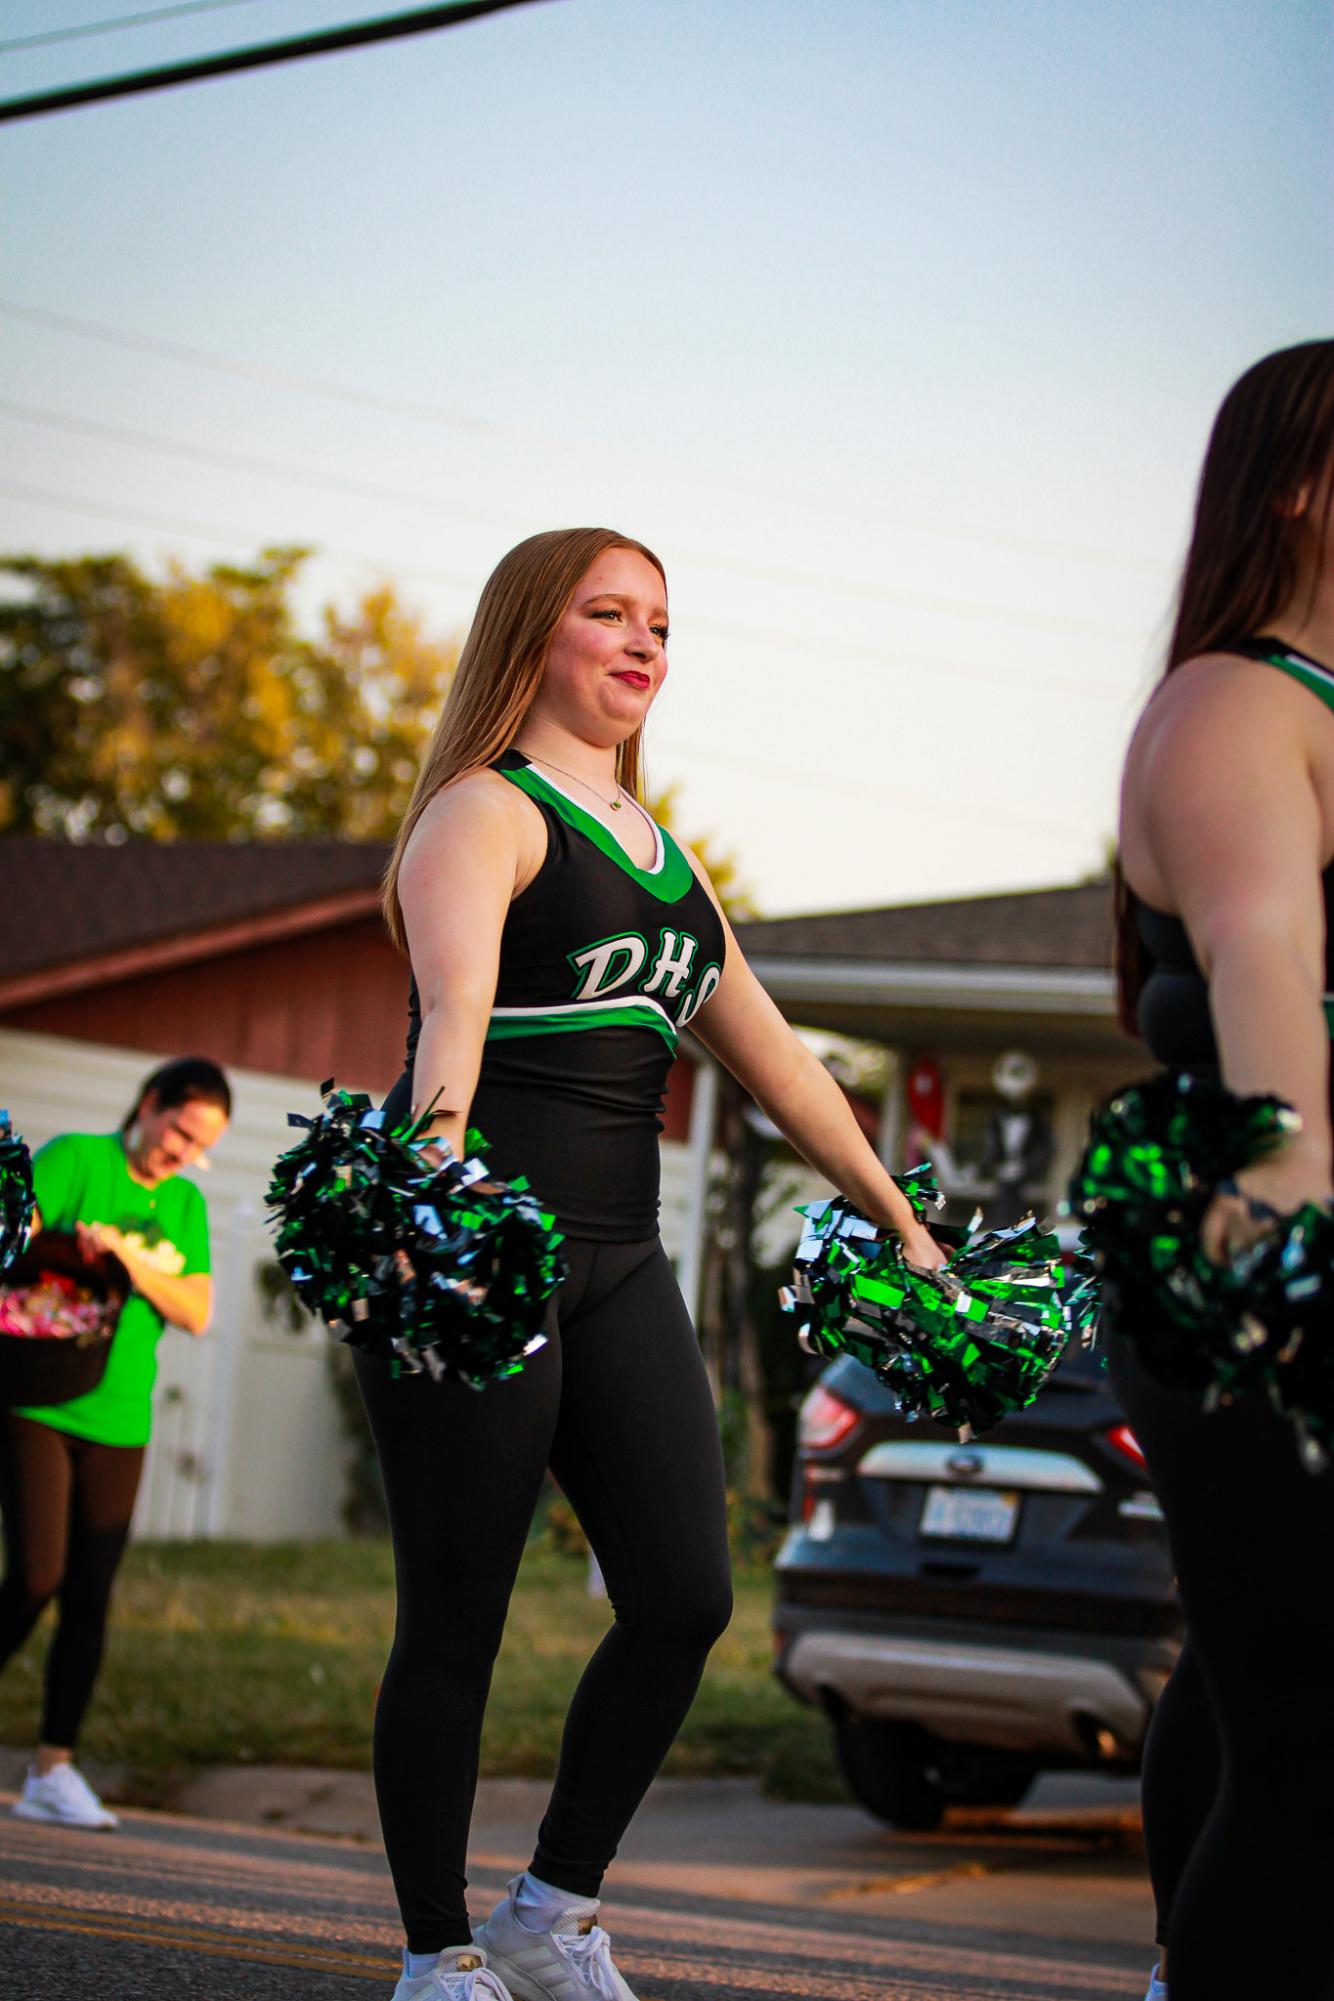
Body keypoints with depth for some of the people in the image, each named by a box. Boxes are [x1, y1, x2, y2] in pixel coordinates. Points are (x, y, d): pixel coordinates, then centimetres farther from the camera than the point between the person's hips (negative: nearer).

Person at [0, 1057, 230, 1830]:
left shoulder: (185, 1206, 13)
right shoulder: (74, 1158, -2)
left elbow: (196, 1312, 2)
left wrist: (128, 1257, -12)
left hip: (118, 1420, 5)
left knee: (91, 1597, 2)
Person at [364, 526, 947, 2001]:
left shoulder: (651, 843, 20)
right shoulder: (486, 813, -4)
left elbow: (767, 1054, 24)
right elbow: (455, 1003, -24)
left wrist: (899, 1218, 24)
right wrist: (441, 1164, -42)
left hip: (615, 1265, 7)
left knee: (685, 1599, -1)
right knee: (458, 1619, -3)